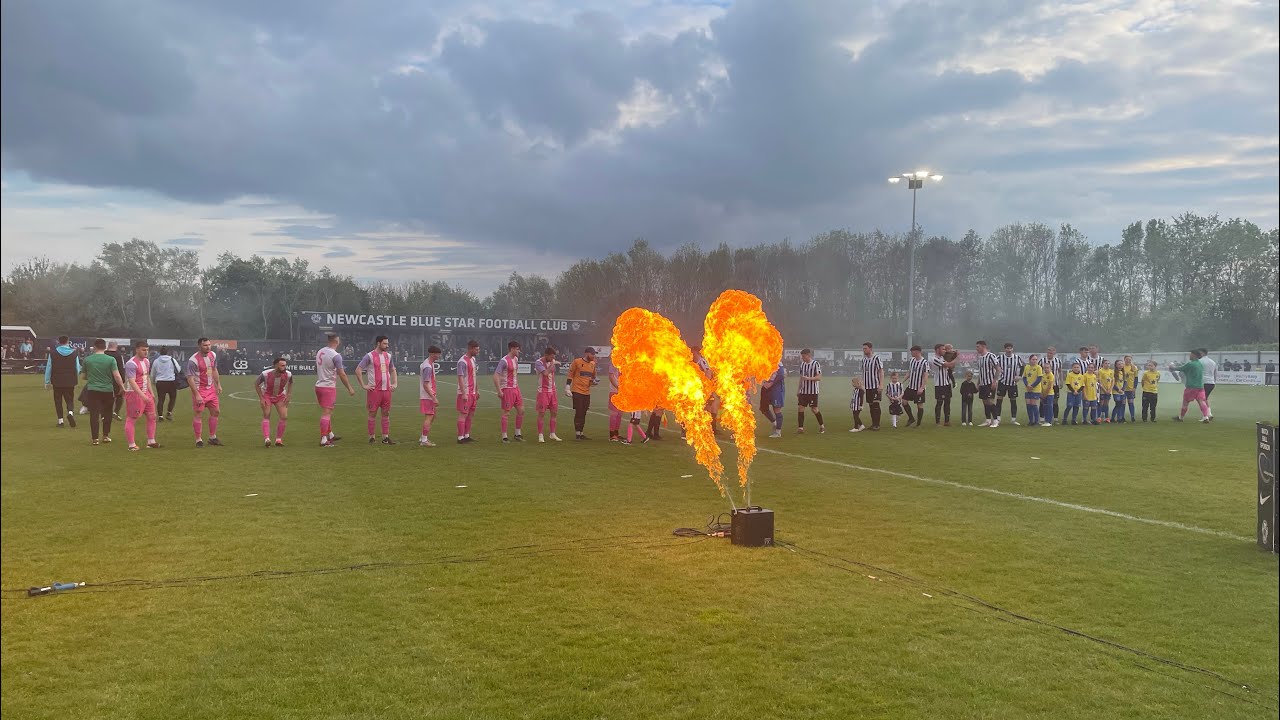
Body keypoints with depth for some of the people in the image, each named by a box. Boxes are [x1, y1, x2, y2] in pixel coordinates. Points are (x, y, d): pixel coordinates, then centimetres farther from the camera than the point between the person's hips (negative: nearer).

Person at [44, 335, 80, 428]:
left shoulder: (53, 353, -3)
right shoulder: (74, 353, -1)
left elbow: (48, 368, 0)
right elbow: (78, 369, 4)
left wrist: (47, 382, 8)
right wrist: (75, 379, 22)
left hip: (57, 382, -1)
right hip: (70, 382, 1)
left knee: (58, 401, 9)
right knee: (69, 399, 10)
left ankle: (61, 420, 8)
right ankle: (70, 412, -19)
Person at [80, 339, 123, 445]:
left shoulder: (87, 360, 0)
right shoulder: (111, 360, -6)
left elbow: (83, 376, 10)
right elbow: (116, 376, -11)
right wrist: (122, 386, 0)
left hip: (92, 390, 0)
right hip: (108, 390, 0)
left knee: (94, 414, 2)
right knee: (107, 414, 15)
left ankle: (95, 438, 0)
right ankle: (105, 436, 20)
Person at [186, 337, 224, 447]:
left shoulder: (213, 355, 3)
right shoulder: (193, 360, -19)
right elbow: (190, 378, -19)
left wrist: (218, 384, 14)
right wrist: (197, 394, -22)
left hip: (211, 388, 7)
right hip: (199, 389, -7)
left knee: (215, 412, 11)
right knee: (198, 414, -3)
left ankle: (212, 437, 23)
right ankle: (199, 440, 5)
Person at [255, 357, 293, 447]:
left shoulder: (288, 375, -23)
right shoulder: (266, 374, -30)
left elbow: (290, 383, 3)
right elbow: (256, 384, -11)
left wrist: (289, 394, -7)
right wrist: (261, 398, -14)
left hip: (280, 396, 2)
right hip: (266, 395, -2)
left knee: (284, 417, -8)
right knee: (266, 416, -16)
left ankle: (279, 439, 4)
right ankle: (267, 439, -21)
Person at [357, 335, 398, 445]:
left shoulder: (388, 356, 12)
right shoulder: (369, 356, -6)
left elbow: (393, 370, 25)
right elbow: (358, 370, -7)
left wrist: (395, 383, 13)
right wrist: (364, 385, -10)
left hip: (387, 389, 5)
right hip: (374, 390, -5)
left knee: (386, 413, 6)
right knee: (373, 414, 1)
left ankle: (386, 437, 10)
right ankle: (372, 437, 8)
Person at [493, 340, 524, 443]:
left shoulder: (516, 359, 12)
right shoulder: (504, 361, -16)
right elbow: (496, 376, -19)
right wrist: (499, 391, -21)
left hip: (515, 388, 9)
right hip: (507, 389, -9)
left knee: (521, 410, 8)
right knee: (506, 412, -3)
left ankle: (518, 434, 19)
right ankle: (504, 437, 4)